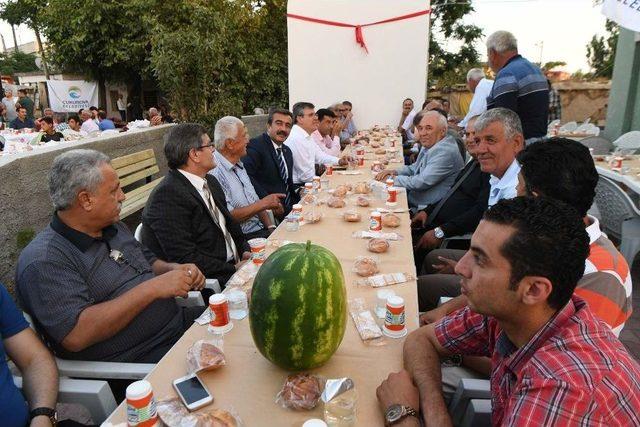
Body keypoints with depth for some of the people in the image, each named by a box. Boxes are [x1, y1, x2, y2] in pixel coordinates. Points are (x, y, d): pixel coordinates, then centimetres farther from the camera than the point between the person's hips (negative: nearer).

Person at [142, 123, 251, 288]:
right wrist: (234, 270, -18)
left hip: (232, 264, 9)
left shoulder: (210, 182, 12)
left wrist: (245, 251, 2)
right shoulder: (167, 195, -17)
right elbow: (185, 259, -21)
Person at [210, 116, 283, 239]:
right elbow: (229, 217, -19)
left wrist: (271, 227, 2)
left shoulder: (238, 165, 15)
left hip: (261, 229, 8)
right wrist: (264, 203, -14)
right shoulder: (215, 171, -16)